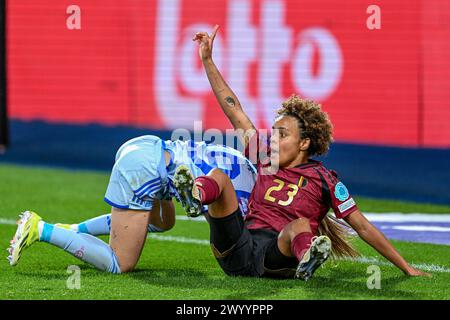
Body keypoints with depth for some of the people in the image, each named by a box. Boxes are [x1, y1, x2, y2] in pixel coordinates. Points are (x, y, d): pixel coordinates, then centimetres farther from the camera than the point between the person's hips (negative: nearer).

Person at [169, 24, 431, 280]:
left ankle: (306, 262, -71)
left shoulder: (324, 179, 4)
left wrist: (407, 268, 3)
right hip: (238, 250, 4)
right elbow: (234, 111, 22)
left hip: (277, 258, -4)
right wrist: (208, 60, 24)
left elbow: (364, 227, 5)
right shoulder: (266, 159, 18)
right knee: (219, 176, -15)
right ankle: (195, 195, -53)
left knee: (301, 224, -35)